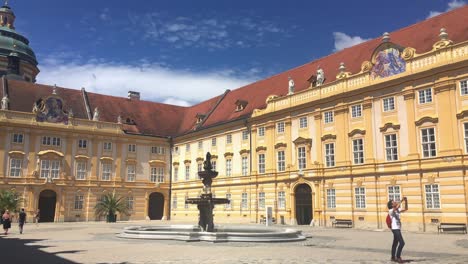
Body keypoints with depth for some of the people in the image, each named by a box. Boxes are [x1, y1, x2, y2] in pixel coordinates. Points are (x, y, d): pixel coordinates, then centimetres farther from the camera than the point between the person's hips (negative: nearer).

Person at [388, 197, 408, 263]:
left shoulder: (397, 210, 14)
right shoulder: (391, 211, -10)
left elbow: (406, 209, 13)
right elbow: (396, 208, -28)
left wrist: (406, 201, 1)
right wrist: (400, 202, -15)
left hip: (398, 229, 9)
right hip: (395, 229, -9)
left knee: (395, 243, 13)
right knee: (402, 242, -15)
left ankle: (393, 257, 20)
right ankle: (398, 257, -10)